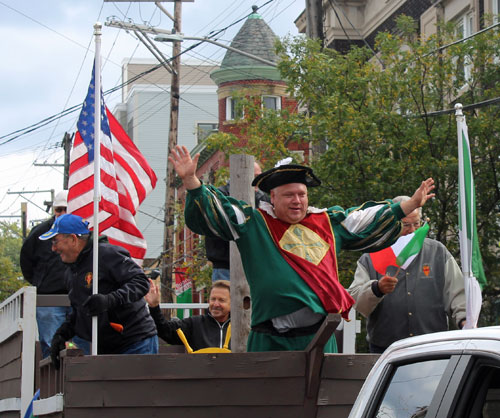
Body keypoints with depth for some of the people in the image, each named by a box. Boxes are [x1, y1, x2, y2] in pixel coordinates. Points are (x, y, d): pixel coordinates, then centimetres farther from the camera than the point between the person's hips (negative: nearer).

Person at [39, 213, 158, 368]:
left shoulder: (107, 254, -12)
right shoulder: (70, 273, 17)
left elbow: (141, 282, -19)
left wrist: (110, 300, -31)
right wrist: (62, 333, 9)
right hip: (104, 348, 8)